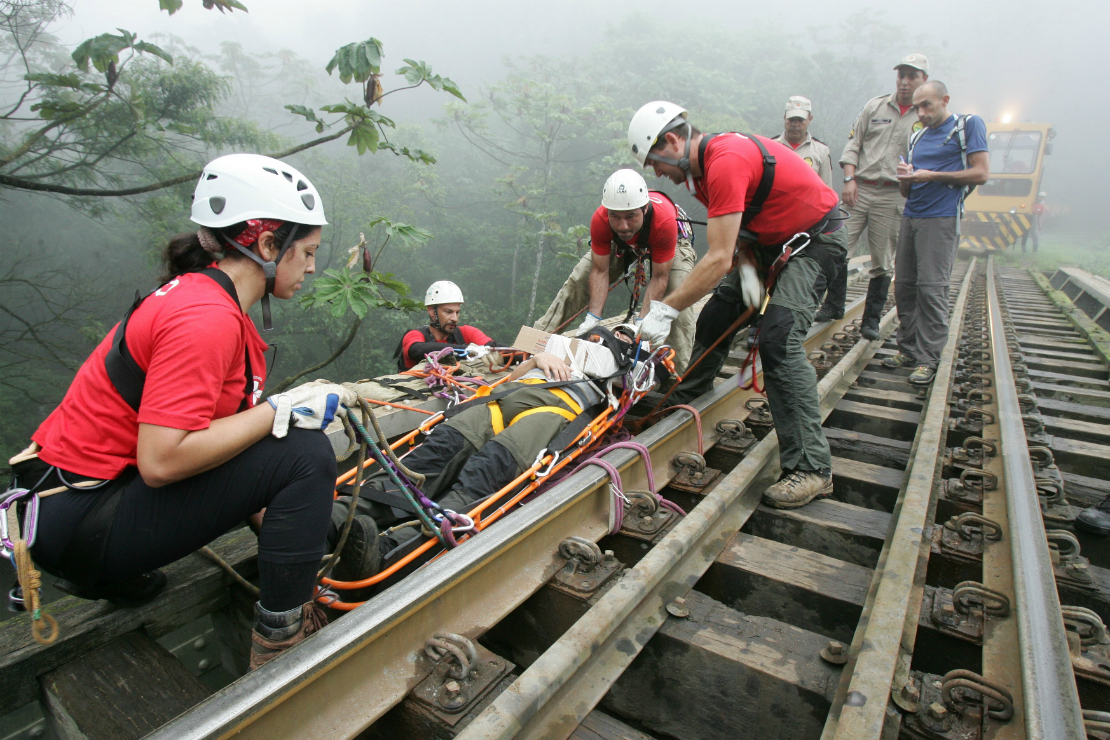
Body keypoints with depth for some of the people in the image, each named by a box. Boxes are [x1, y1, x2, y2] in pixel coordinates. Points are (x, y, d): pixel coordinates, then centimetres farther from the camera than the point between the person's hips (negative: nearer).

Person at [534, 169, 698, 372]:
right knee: (577, 282, -11)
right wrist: (592, 319, -36)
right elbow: (600, 272, -28)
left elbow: (659, 278, -34)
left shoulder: (664, 220, -43)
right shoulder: (600, 220, -36)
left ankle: (681, 371, -20)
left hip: (674, 241, -2)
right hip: (620, 244, 3)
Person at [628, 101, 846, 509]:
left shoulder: (726, 162, -30)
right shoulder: (697, 167, 0)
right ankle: (682, 399, 32)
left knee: (778, 341, -22)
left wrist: (664, 310, -30)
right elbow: (728, 230, 7)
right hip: (769, 239, 9)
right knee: (715, 319, 10)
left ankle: (812, 468, -16)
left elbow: (718, 259, -34)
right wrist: (745, 269, -13)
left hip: (814, 238, -9)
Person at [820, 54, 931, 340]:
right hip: (859, 188, 1)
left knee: (882, 262, 2)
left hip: (893, 196, -1)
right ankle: (834, 304, 13)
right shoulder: (875, 106, 12)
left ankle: (872, 319, 11)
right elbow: (853, 143, 9)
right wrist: (849, 179, -4)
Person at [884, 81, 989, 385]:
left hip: (941, 219, -7)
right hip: (911, 217, 7)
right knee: (903, 285, 3)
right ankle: (908, 349, 12)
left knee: (931, 288, -11)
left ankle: (928, 359, -7)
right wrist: (904, 178, -2)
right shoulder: (917, 137, 22)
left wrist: (932, 176, -11)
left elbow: (981, 173, -6)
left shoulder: (968, 125, 3)